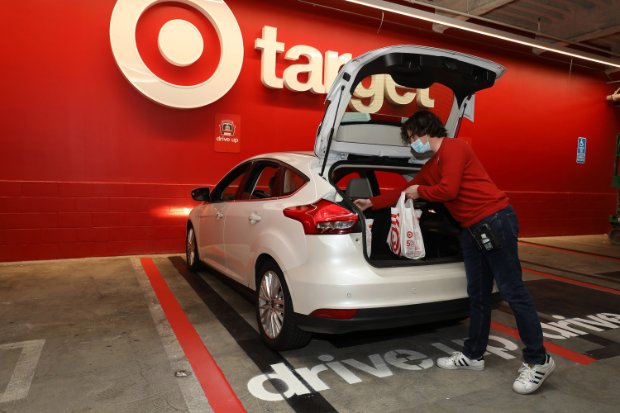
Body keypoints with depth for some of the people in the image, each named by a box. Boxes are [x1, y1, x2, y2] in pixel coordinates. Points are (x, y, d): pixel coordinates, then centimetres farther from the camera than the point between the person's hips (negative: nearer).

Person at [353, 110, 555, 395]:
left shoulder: (453, 148, -9)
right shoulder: (431, 166, 20)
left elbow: (448, 189, -18)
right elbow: (406, 190, 26)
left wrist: (420, 191, -1)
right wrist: (372, 203, 29)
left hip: (495, 221, -10)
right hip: (471, 229, 10)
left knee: (512, 291, -4)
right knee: (477, 294, 13)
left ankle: (538, 361, 9)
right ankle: (474, 355, 23)